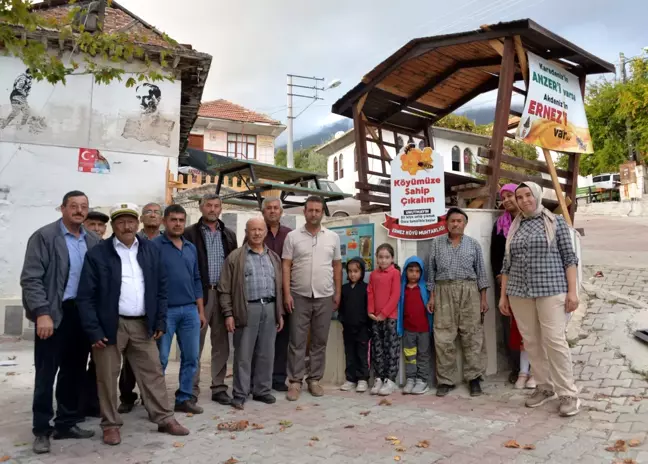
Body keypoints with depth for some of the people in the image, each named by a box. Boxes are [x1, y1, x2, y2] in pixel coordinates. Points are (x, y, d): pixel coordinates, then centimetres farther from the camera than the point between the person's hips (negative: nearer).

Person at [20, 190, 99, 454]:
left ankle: (67, 423, 27)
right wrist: (42, 313, -19)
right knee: (46, 374, 4)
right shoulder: (44, 237, -6)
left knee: (75, 372, 13)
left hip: (83, 314, 5)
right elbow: (31, 279, -11)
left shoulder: (93, 241, 8)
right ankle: (41, 430, 18)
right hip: (54, 315, -5)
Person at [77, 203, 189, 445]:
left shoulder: (152, 250, 5)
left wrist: (160, 321, 4)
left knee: (153, 373, 9)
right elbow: (86, 296, -6)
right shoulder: (97, 254, -6)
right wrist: (93, 331, -11)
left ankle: (165, 419, 20)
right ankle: (111, 424, 23)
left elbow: (161, 289, 9)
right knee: (107, 378, 8)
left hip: (142, 324, 3)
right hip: (109, 326, -3)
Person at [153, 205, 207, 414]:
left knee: (191, 357, 8)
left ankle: (184, 398, 21)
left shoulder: (191, 248, 12)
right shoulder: (154, 246, -5)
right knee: (160, 359, 2)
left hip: (190, 310, 5)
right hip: (164, 311, -5)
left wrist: (201, 311, 13)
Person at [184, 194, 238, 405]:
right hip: (198, 294, -4)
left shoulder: (229, 235, 13)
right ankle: (192, 389, 13)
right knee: (195, 343, 3)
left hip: (223, 294, 4)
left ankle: (219, 387, 19)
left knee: (221, 343, 9)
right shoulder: (190, 233, -1)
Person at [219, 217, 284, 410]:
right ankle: (240, 394, 12)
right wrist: (228, 314, -9)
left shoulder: (274, 258, 15)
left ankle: (262, 390, 22)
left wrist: (280, 313, 12)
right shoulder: (235, 257, 1)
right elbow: (225, 289, -2)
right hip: (247, 309, -4)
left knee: (266, 354, 9)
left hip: (270, 309, 4)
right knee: (243, 354, 1)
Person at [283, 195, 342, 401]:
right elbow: (286, 267, -2)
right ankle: (295, 381, 11)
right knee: (297, 341, 2)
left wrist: (338, 293, 5)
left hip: (325, 297, 2)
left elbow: (337, 266, 10)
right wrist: (287, 293, -8)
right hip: (299, 296, -2)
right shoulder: (293, 236, 0)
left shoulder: (333, 237, 6)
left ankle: (315, 379, 21)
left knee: (320, 341, 9)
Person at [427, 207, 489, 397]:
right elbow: (431, 271, 9)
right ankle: (445, 380, 7)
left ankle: (474, 378, 11)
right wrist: (432, 296, 4)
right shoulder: (436, 243, 9)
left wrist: (483, 297, 2)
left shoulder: (473, 244, 8)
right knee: (443, 338, -1)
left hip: (469, 291, 0)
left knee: (472, 336, 0)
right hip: (444, 292, 0)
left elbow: (481, 271, 8)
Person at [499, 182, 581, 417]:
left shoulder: (556, 222, 3)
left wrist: (572, 290, -8)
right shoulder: (514, 228, 13)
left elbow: (569, 258, 0)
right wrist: (503, 295, 10)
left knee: (554, 340, -8)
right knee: (531, 342, 6)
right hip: (519, 292, 4)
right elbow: (507, 264, 13)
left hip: (550, 289, -4)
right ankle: (545, 387, 20)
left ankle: (568, 393, 2)